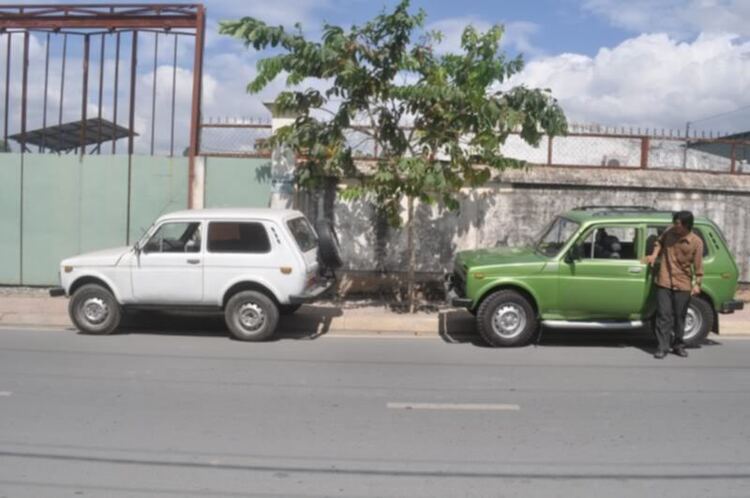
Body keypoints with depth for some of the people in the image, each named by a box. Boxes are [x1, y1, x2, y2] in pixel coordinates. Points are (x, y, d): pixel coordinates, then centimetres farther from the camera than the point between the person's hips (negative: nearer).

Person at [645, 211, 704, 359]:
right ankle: (662, 347, 1)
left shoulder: (696, 242, -8)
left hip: (683, 285, -1)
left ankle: (678, 345, 24)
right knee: (664, 315, -2)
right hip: (664, 282, 1)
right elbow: (660, 242, 18)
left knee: (680, 316, 10)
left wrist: (697, 283, -6)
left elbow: (698, 264, -4)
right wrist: (654, 254, 3)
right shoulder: (669, 232, -2)